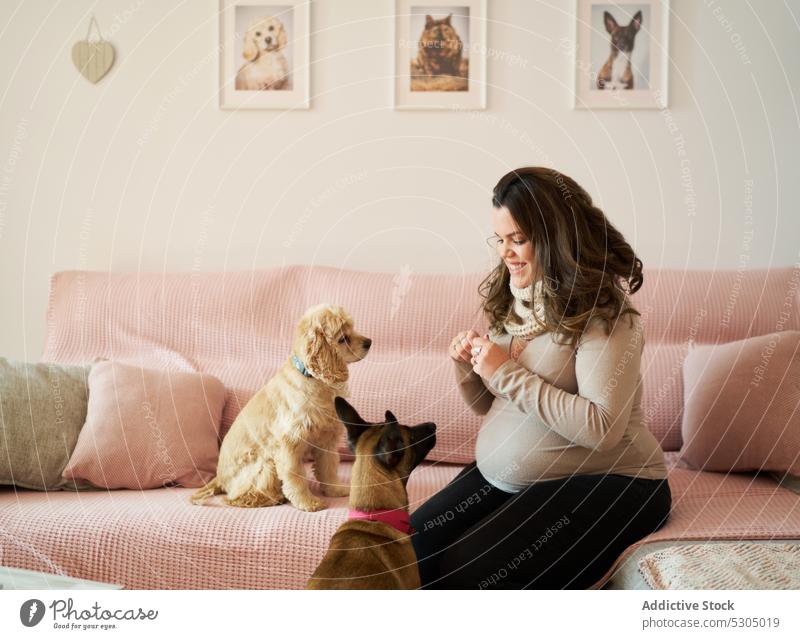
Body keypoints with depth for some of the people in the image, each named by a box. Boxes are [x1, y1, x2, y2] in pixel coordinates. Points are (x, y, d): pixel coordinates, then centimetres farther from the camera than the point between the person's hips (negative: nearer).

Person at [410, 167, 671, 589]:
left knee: (470, 569, -24)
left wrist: (508, 374, -20)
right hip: (501, 478, 7)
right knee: (412, 549, -14)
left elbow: (602, 428, -24)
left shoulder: (602, 311, -13)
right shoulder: (511, 301, 9)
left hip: (606, 485, -7)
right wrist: (467, 368, -4)